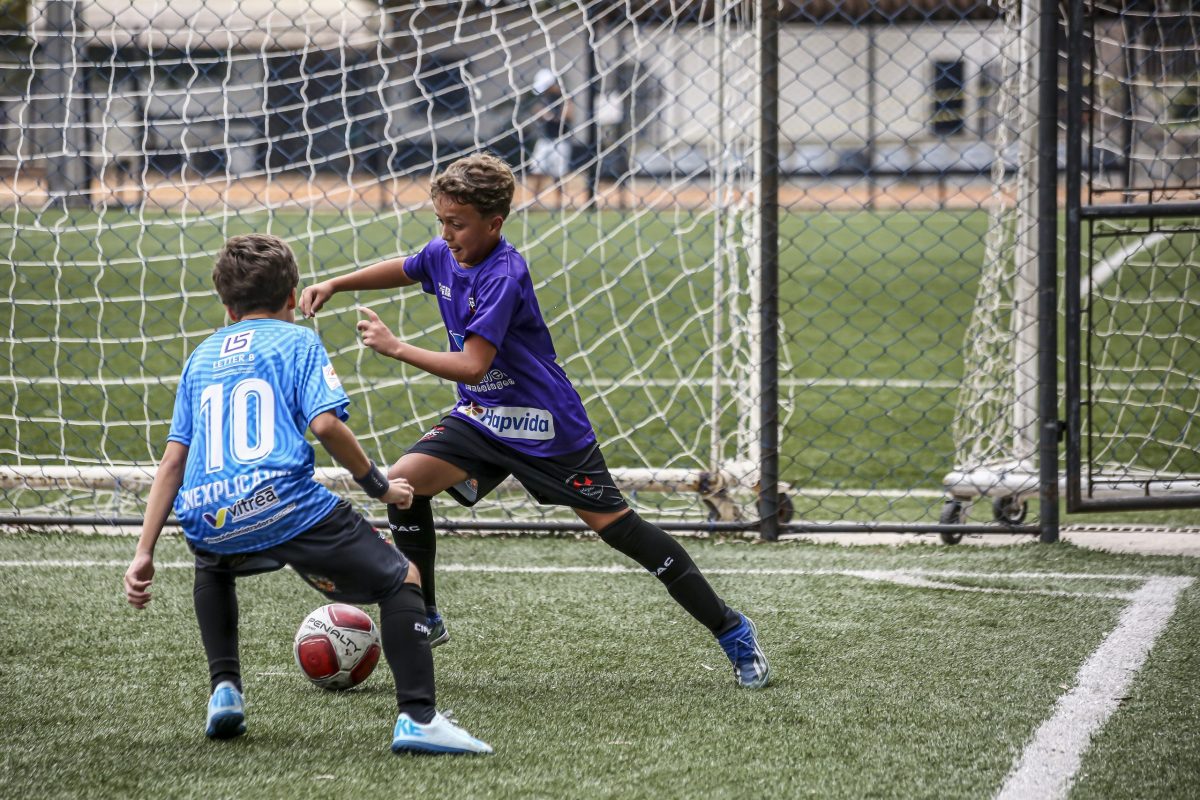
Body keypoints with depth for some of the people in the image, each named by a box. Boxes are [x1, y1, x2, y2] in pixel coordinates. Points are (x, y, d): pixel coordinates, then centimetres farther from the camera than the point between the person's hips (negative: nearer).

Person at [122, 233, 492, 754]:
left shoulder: (202, 355, 25)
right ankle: (417, 717, -9)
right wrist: (378, 485, 9)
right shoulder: (297, 341, 13)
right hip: (282, 501, -5)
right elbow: (325, 423, -5)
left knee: (212, 569, 41)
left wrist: (144, 553, 19)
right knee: (401, 580, 8)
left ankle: (224, 688, 25)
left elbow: (173, 461, 20)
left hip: (206, 518, 5)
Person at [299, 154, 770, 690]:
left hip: (545, 425, -7)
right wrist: (332, 285, 16)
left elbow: (472, 366, -30)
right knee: (403, 480, -11)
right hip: (481, 419, 7)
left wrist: (396, 348, -29)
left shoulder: (504, 276, -25)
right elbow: (401, 270, 24)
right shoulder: (442, 255, -2)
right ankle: (425, 620, 4)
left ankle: (731, 631, 3)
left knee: (612, 523, -6)